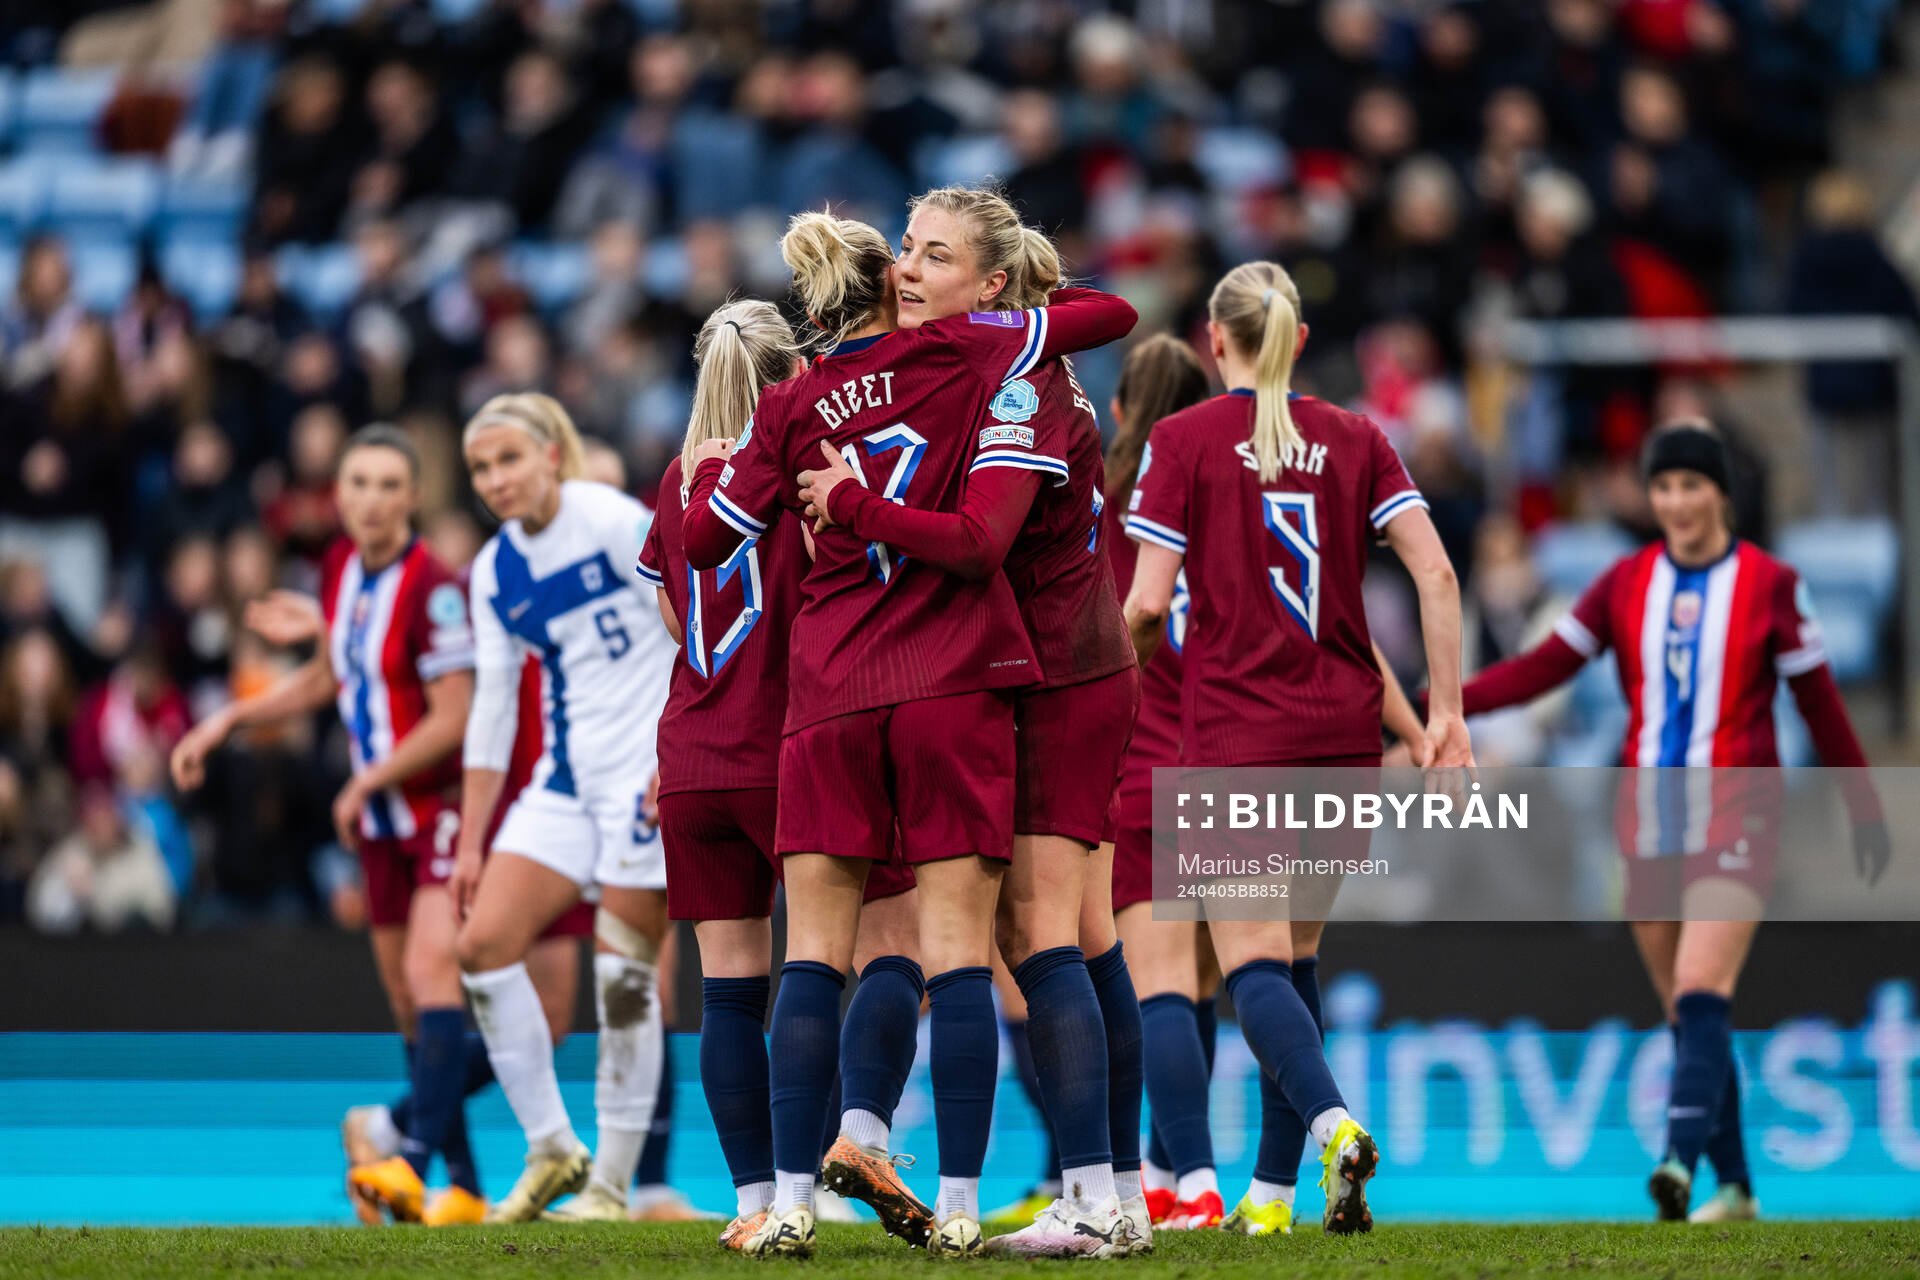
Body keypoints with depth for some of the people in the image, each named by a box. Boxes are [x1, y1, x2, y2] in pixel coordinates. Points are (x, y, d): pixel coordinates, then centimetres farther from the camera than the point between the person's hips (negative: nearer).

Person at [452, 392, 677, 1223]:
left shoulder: (614, 523, -9)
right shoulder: (493, 573, 9)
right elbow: (490, 712, 12)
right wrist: (470, 843, 11)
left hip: (647, 770, -6)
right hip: (567, 774, 7)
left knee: (623, 968, -8)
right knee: (483, 942, -6)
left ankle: (613, 1180, 1)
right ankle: (551, 1150, 4)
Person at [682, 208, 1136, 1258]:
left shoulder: (789, 411, 5)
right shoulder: (956, 354, 3)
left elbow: (703, 541, 9)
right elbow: (1112, 314, 11)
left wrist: (708, 468, 28)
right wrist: (1009, 302, 26)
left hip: (827, 699, 1)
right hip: (954, 692, -1)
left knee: (814, 951, 3)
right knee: (955, 946, -2)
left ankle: (790, 1201, -4)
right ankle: (957, 1208, -6)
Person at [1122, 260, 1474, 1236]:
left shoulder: (1183, 441, -3)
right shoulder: (1354, 439, 7)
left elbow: (1148, 603, -9)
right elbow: (1435, 575, -1)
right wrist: (1447, 713, 3)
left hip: (1233, 733, -4)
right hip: (1343, 733, 4)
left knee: (1253, 963, -6)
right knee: (1292, 955, 16)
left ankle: (1333, 1125, -32)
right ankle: (1274, 1189, 16)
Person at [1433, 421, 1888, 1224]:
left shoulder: (1769, 584, -2)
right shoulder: (1627, 583, 7)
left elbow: (1820, 704, 3)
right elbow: (1543, 667, 7)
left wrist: (1865, 812, 6)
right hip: (1651, 821, 4)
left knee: (1702, 998, -20)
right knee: (1685, 1014, 6)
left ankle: (1681, 1159, -32)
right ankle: (1734, 1187, 14)